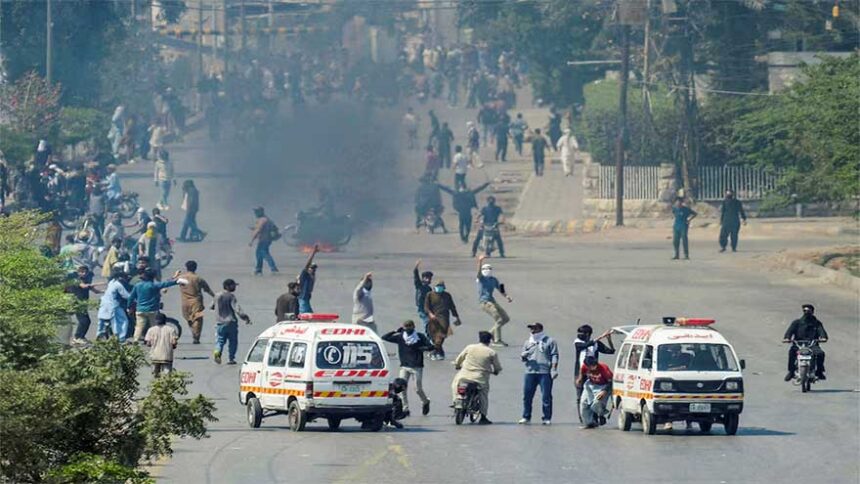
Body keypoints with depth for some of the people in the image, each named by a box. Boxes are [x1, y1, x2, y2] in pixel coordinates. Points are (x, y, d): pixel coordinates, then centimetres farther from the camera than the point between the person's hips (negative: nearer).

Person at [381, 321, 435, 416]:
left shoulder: (420, 337, -2)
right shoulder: (400, 337, 2)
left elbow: (430, 346, -6)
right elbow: (384, 337, 1)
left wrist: (418, 348, -19)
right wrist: (396, 331, -6)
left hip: (417, 367, -2)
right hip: (404, 367, 2)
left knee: (418, 389, 1)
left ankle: (425, 402, 30)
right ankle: (405, 409, -4)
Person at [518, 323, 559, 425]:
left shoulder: (549, 341, 7)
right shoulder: (528, 342, 20)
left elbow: (554, 356, 2)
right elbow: (523, 356, 22)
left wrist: (554, 369, -9)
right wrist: (524, 356, -3)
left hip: (545, 372, -4)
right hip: (530, 372, 4)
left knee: (546, 396, -5)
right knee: (527, 395, 1)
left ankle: (547, 418, -1)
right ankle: (526, 417, 9)